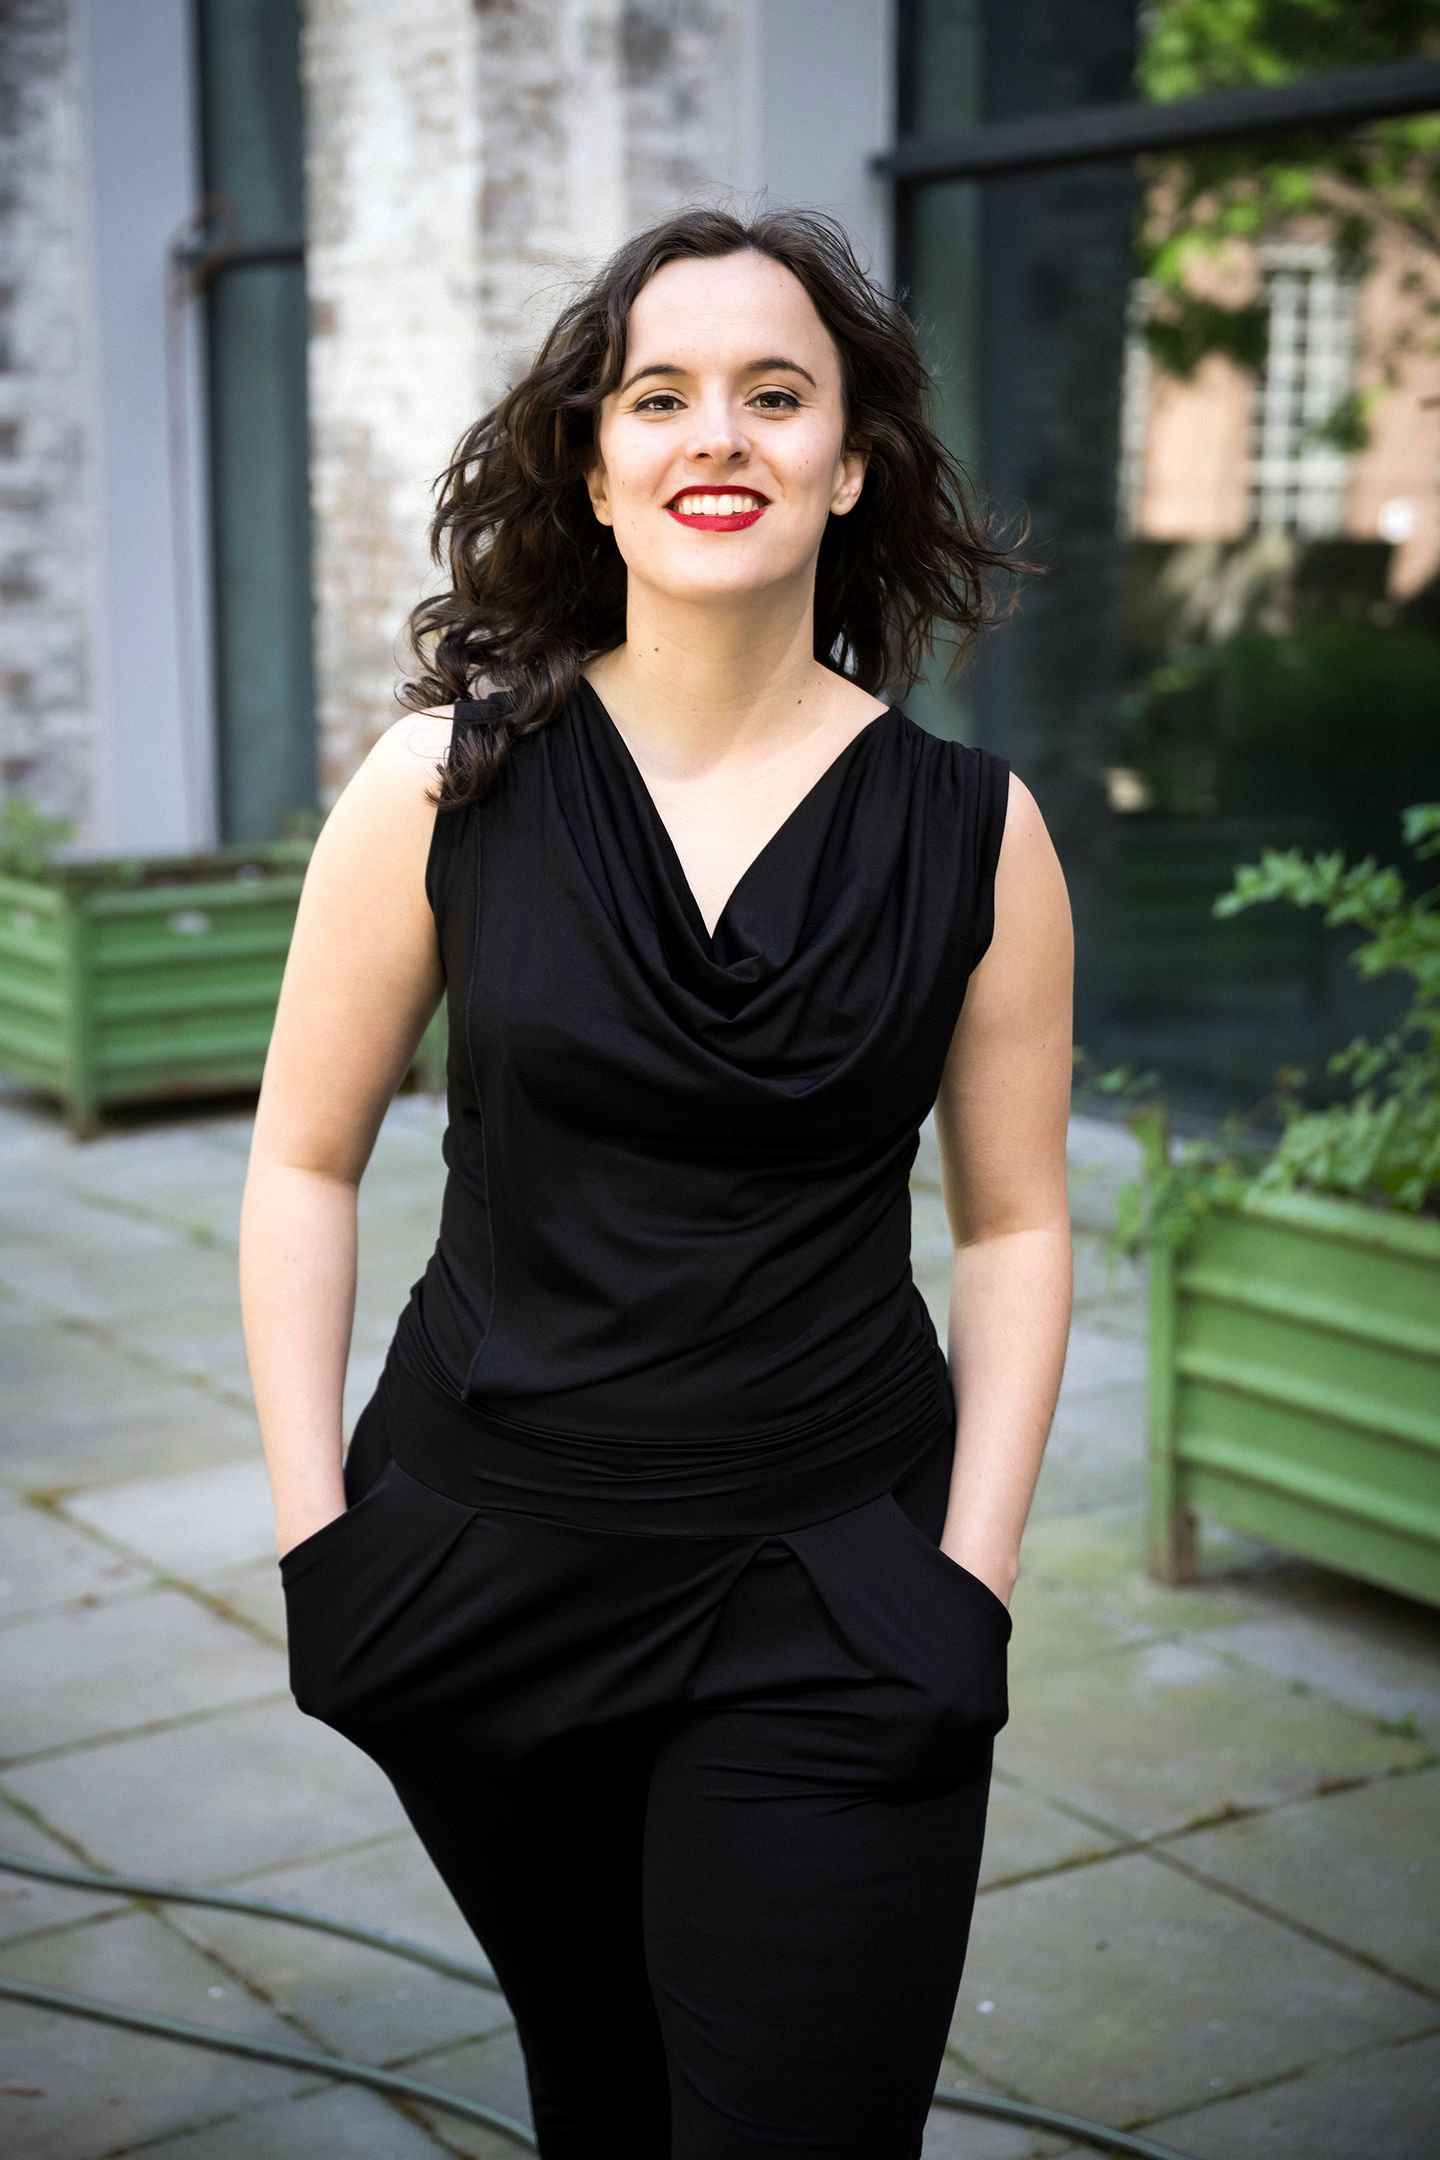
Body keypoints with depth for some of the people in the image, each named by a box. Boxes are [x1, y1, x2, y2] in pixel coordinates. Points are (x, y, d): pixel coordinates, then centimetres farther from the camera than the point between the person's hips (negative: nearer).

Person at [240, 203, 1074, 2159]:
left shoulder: (974, 831, -4)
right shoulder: (448, 782, -5)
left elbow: (1013, 1225, 3)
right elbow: (304, 1157, 1)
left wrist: (970, 1582, -3)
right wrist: (315, 1529, -2)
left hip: (827, 1600, -1)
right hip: (486, 1566, 1)